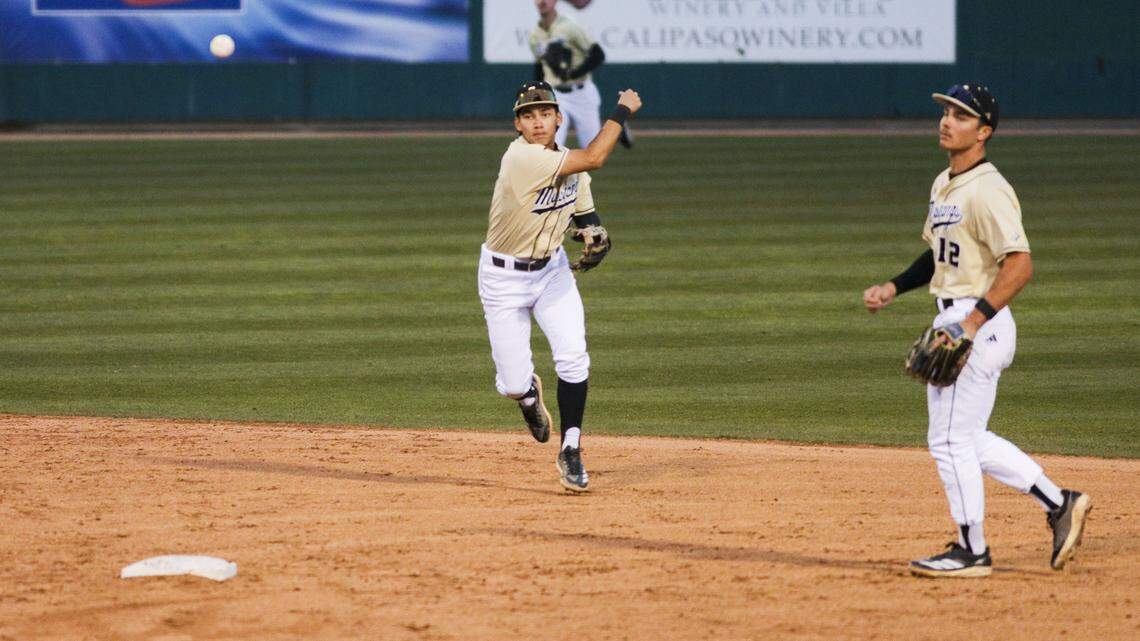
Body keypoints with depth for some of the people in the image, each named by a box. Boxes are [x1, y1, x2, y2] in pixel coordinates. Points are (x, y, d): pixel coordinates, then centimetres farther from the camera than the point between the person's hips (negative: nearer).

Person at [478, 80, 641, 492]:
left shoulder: (570, 165, -3)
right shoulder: (522, 158, -27)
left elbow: (583, 209, 15)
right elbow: (594, 158, -32)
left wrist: (595, 235, -7)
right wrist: (623, 110, -20)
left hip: (552, 269, 5)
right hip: (504, 276, -5)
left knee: (573, 358, -14)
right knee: (513, 384, -3)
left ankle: (571, 452, 0)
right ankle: (529, 393, 36)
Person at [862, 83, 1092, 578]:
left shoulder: (987, 190, -16)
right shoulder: (944, 186, 14)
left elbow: (1019, 264, -24)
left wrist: (972, 323, -27)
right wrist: (893, 288, 14)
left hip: (980, 324, -10)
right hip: (952, 321, 10)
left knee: (950, 439, -4)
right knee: (965, 439, 15)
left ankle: (972, 551, 7)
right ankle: (1059, 504, 22)